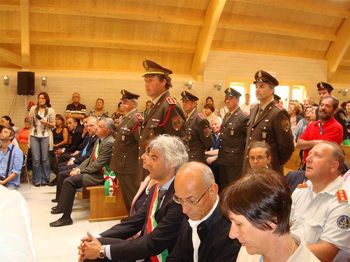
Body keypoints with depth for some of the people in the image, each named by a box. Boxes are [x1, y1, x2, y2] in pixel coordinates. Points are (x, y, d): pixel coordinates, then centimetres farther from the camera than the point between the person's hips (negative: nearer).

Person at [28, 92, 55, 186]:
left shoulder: (50, 110, 0)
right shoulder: (33, 108, 4)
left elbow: (53, 125, 2)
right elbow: (29, 122, 11)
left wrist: (46, 123, -17)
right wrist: (29, 118, -11)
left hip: (45, 136, -1)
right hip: (34, 136, 1)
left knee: (45, 159, 3)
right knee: (36, 159, 0)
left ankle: (44, 179, 14)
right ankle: (36, 180, 9)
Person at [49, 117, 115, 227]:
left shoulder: (109, 143, -19)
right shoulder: (99, 140, 12)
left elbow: (98, 164, -21)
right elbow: (91, 158, 17)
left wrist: (80, 171, -13)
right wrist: (79, 168, 3)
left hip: (100, 175, -10)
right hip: (93, 170, 10)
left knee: (69, 181, -19)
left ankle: (66, 217, -12)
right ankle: (62, 206, 17)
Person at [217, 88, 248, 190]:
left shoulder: (243, 118, -14)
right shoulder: (226, 115, 13)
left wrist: (240, 149, -10)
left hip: (235, 161, -8)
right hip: (223, 159, 8)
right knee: (223, 187, 16)